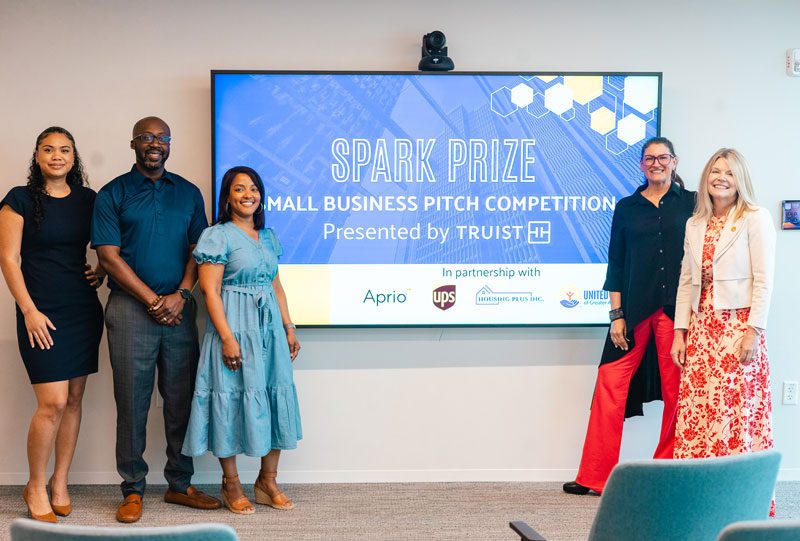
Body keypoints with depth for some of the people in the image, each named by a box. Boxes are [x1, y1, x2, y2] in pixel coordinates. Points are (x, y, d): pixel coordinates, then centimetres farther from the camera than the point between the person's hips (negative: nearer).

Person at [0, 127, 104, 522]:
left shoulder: (88, 199, 8)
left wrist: (102, 271, 0)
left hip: (84, 310, 5)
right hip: (42, 312, -4)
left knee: (73, 399, 7)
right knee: (53, 402, -10)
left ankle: (60, 484, 19)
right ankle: (35, 487, 8)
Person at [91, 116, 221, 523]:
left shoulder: (188, 193, 12)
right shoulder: (112, 194, 2)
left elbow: (199, 250, 8)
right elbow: (109, 256, -5)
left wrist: (179, 296, -8)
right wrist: (153, 300, -11)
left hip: (178, 308, 3)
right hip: (130, 308, -3)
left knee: (182, 400, 6)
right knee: (132, 401, 1)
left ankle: (180, 484, 16)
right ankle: (133, 489, 10)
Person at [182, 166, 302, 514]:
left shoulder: (268, 237, 14)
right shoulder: (217, 236, -6)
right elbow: (210, 290, -12)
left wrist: (289, 328, 11)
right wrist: (227, 337, -19)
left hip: (269, 328, 7)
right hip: (234, 327, -6)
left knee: (275, 397, 6)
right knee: (232, 397, -2)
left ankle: (268, 481, 18)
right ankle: (231, 484, 11)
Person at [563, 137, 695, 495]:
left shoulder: (690, 203, 7)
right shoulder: (626, 208, 11)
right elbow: (616, 264, 9)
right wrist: (616, 314, 2)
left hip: (677, 309, -1)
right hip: (634, 309, 1)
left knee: (676, 391, 2)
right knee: (610, 384, -5)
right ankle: (594, 478, 1)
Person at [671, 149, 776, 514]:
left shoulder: (755, 219, -1)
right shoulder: (695, 224, 15)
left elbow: (764, 280, -7)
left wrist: (754, 331, -14)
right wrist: (680, 331, 8)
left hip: (739, 326, -5)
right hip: (702, 326, 5)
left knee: (736, 408, -7)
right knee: (696, 408, 2)